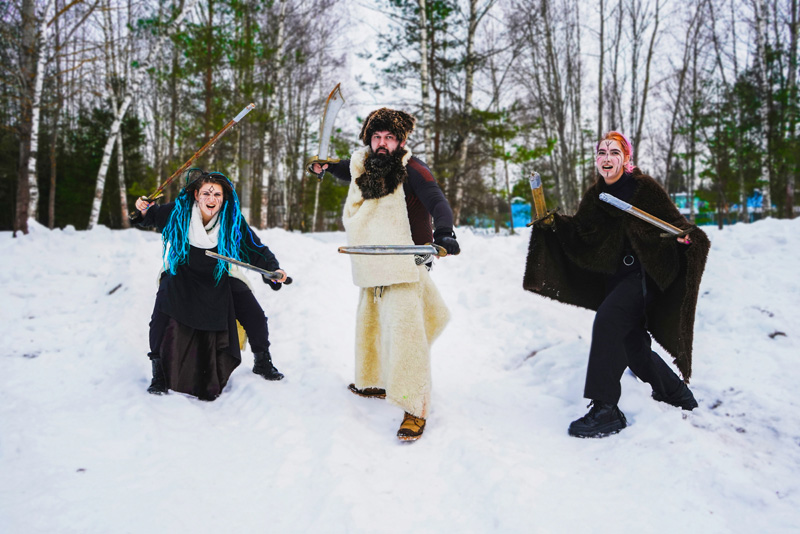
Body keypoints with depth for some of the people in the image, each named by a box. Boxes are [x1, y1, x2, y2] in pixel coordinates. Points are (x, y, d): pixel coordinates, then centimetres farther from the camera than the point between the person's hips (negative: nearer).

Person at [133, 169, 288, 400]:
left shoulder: (232, 219, -19)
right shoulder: (179, 212, -17)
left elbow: (256, 248, -20)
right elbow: (153, 218, 3)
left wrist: (273, 269, -35)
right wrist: (145, 211, -20)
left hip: (221, 278, 1)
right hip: (182, 275, 0)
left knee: (255, 317, -4)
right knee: (161, 318, -20)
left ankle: (262, 362, 24)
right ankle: (159, 374, 2)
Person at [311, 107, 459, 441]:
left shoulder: (412, 170, -12)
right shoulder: (363, 167, 9)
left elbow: (437, 202, -25)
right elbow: (349, 172, 33)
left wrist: (443, 233, -45)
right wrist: (325, 167, 14)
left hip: (404, 267, -8)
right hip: (371, 269, 8)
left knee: (405, 331, -16)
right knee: (369, 325, 20)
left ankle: (415, 409, -9)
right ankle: (374, 382, 42)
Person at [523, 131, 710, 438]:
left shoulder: (644, 187, -8)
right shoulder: (595, 196, 8)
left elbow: (673, 221, -9)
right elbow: (581, 234, 8)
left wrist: (686, 235, -29)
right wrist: (553, 223, -6)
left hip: (644, 273, -7)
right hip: (615, 276, 7)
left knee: (607, 320, -25)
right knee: (632, 346, 10)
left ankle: (606, 411, -19)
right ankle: (676, 393, 38)